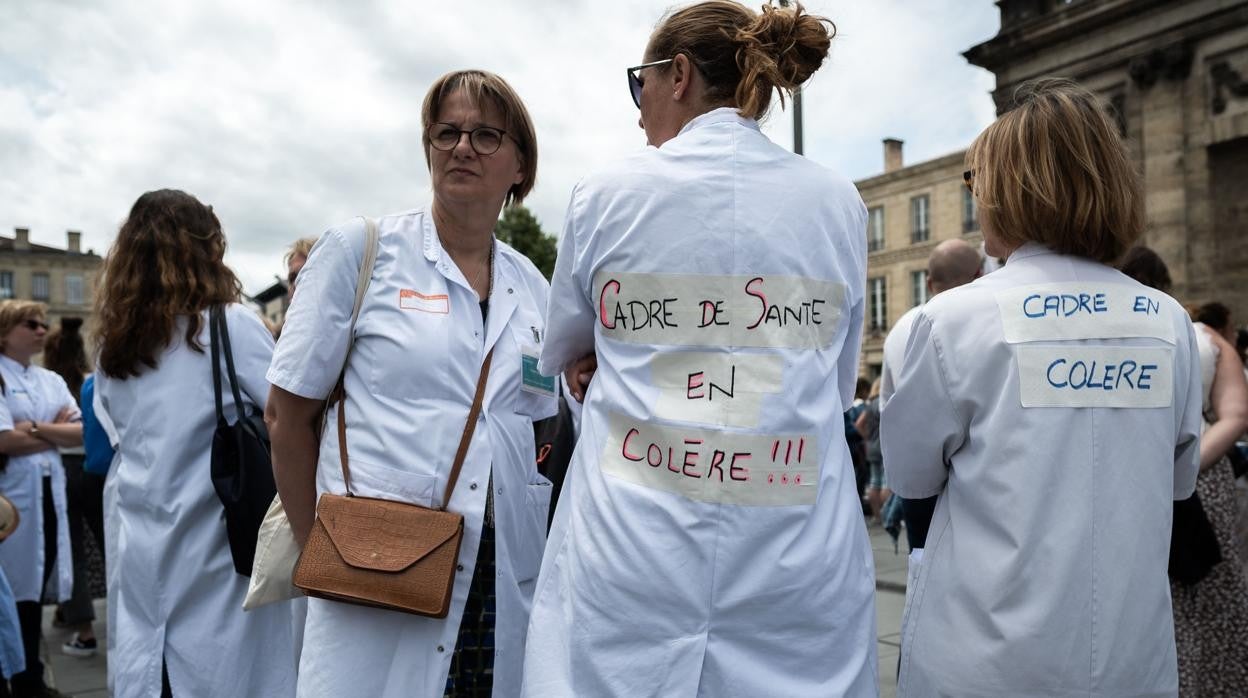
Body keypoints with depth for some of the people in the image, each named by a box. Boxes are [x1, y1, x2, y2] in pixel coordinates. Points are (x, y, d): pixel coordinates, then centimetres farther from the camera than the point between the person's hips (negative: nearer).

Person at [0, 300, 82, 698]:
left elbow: (80, 432, 4)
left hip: (49, 494, 6)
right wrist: (56, 432, -3)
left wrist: (35, 429, -10)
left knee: (35, 589, 12)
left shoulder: (52, 381, 14)